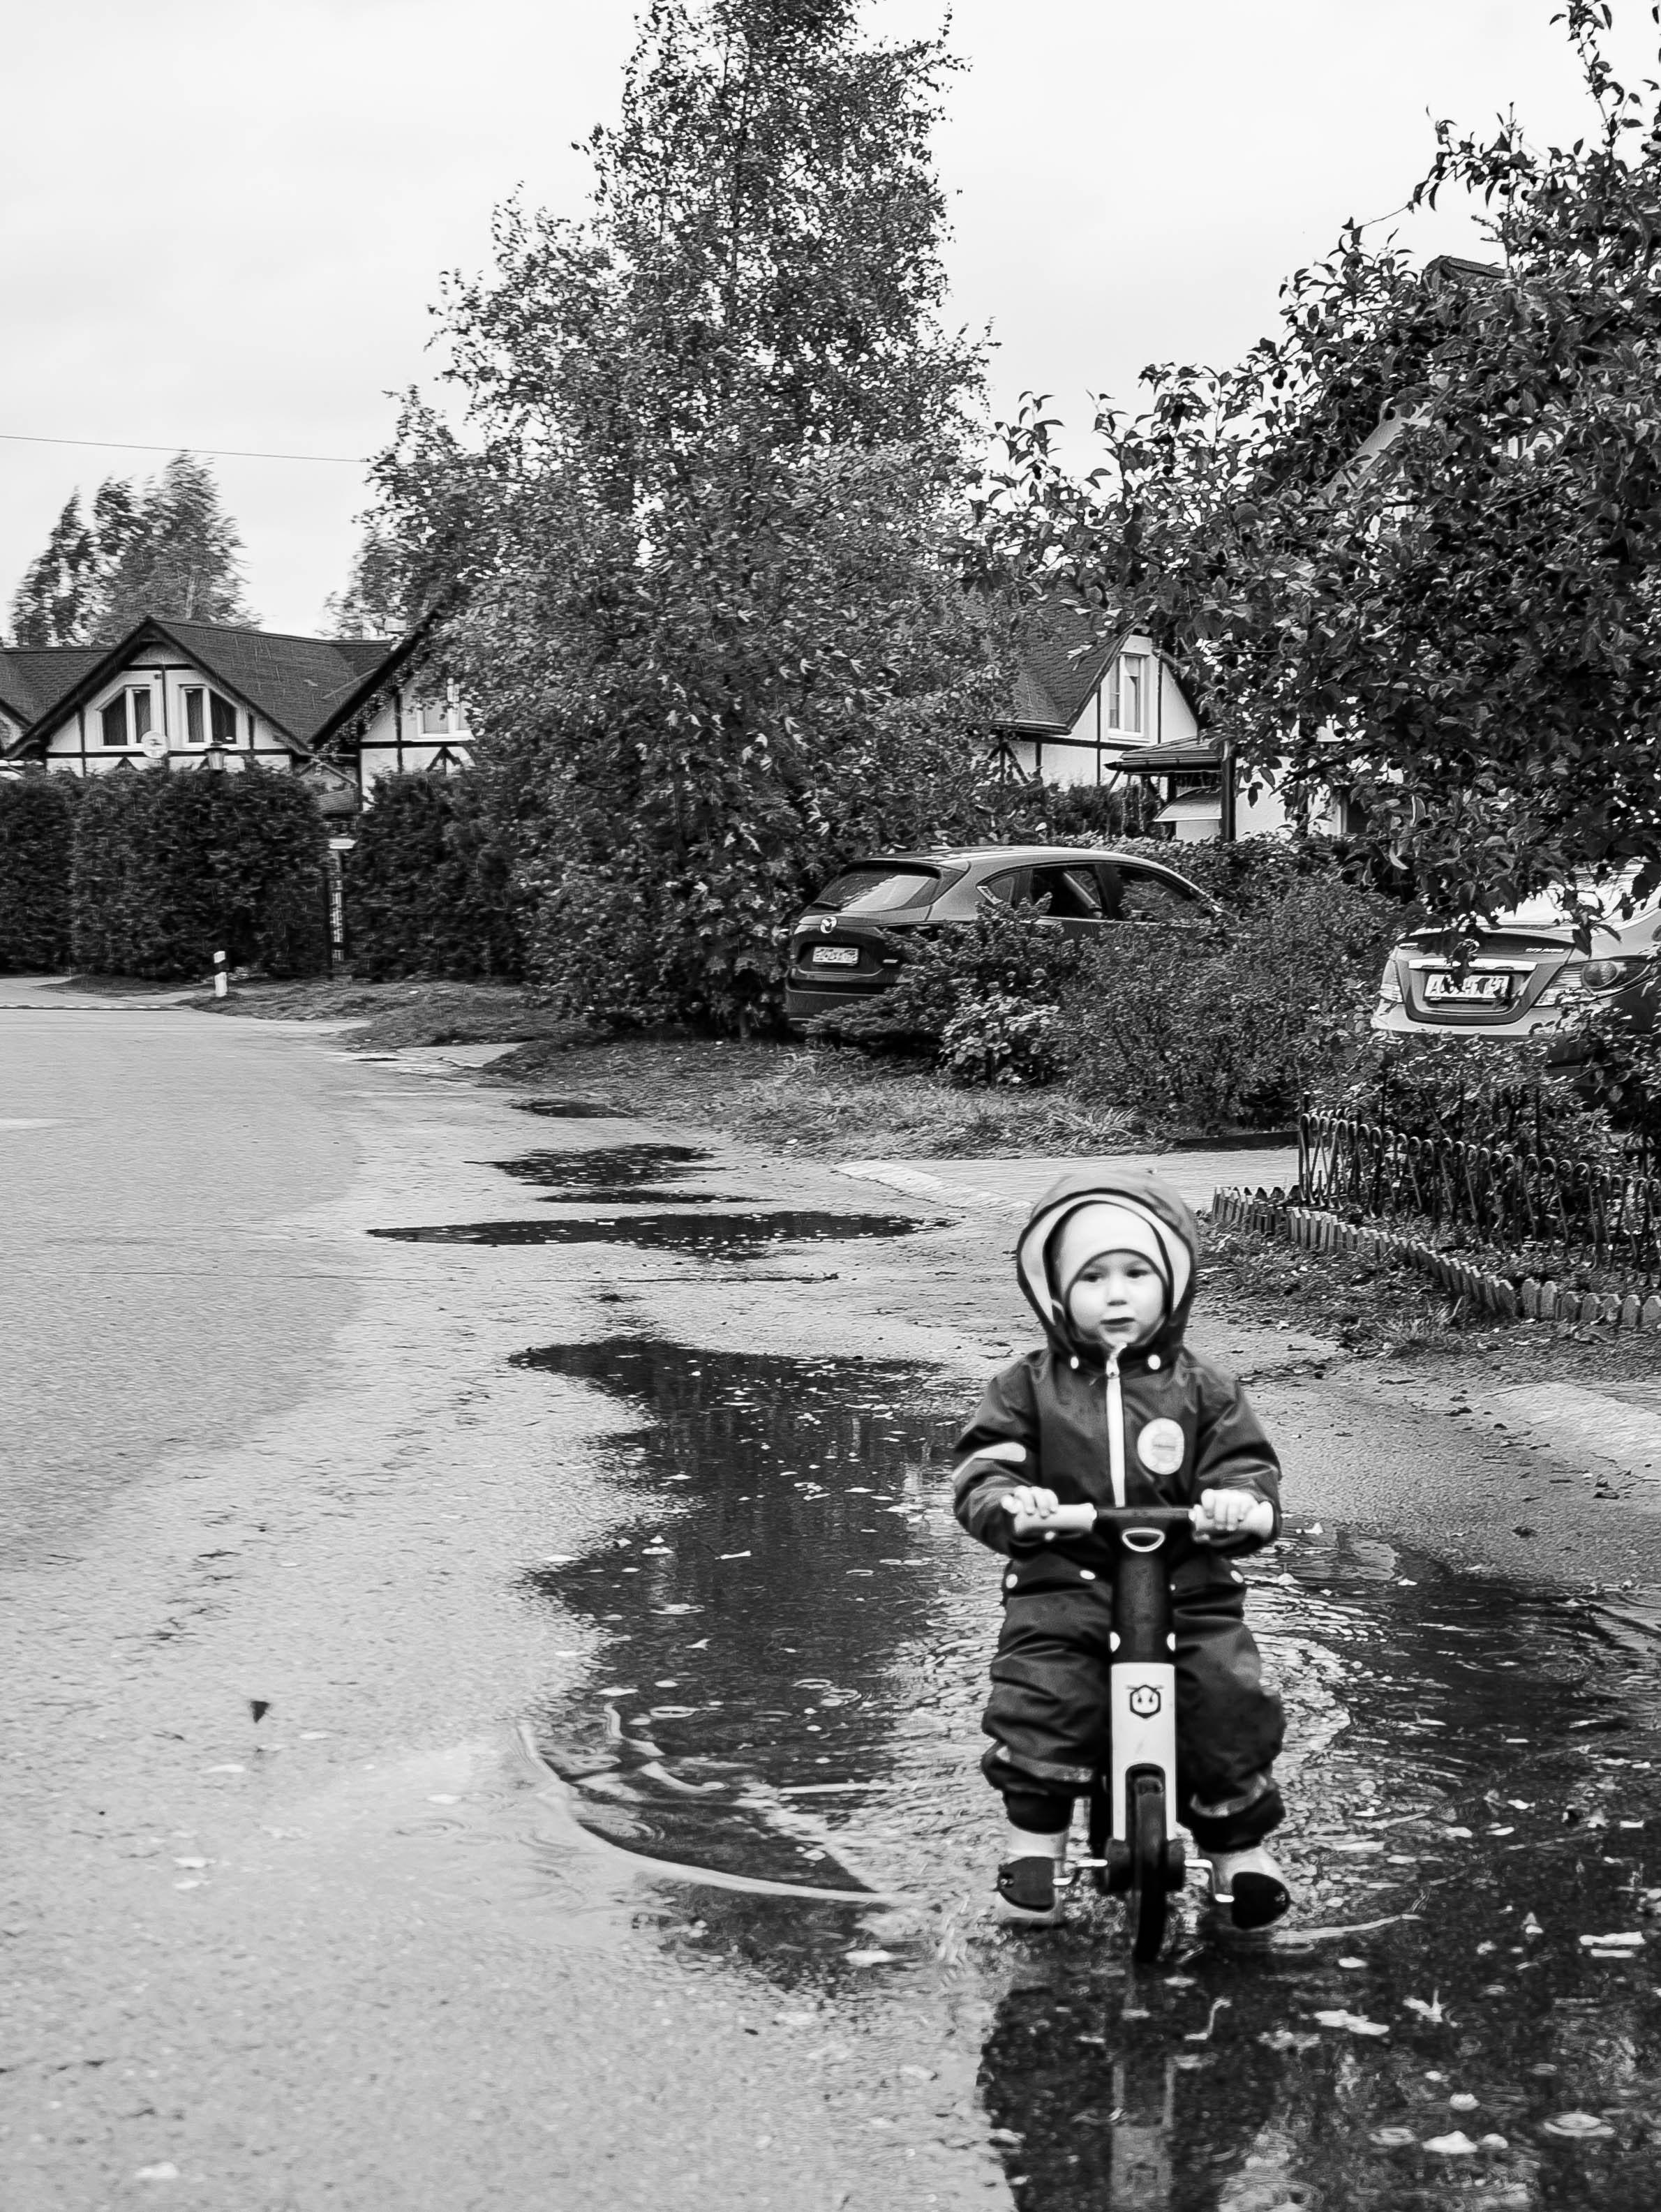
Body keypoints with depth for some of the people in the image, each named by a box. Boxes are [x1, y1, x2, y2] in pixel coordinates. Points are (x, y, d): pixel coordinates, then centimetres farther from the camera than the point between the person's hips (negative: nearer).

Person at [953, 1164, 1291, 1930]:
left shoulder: (1201, 1389, 7)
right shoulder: (1030, 1386, 5)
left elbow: (1248, 1466, 2)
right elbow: (981, 1467, -3)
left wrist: (1238, 1501, -23)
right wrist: (1010, 1503, -26)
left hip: (1188, 1586, 1)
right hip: (1063, 1584, 0)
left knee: (1232, 1696, -14)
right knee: (1038, 1694, -22)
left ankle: (1238, 1845, 12)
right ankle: (1034, 1839, 2)